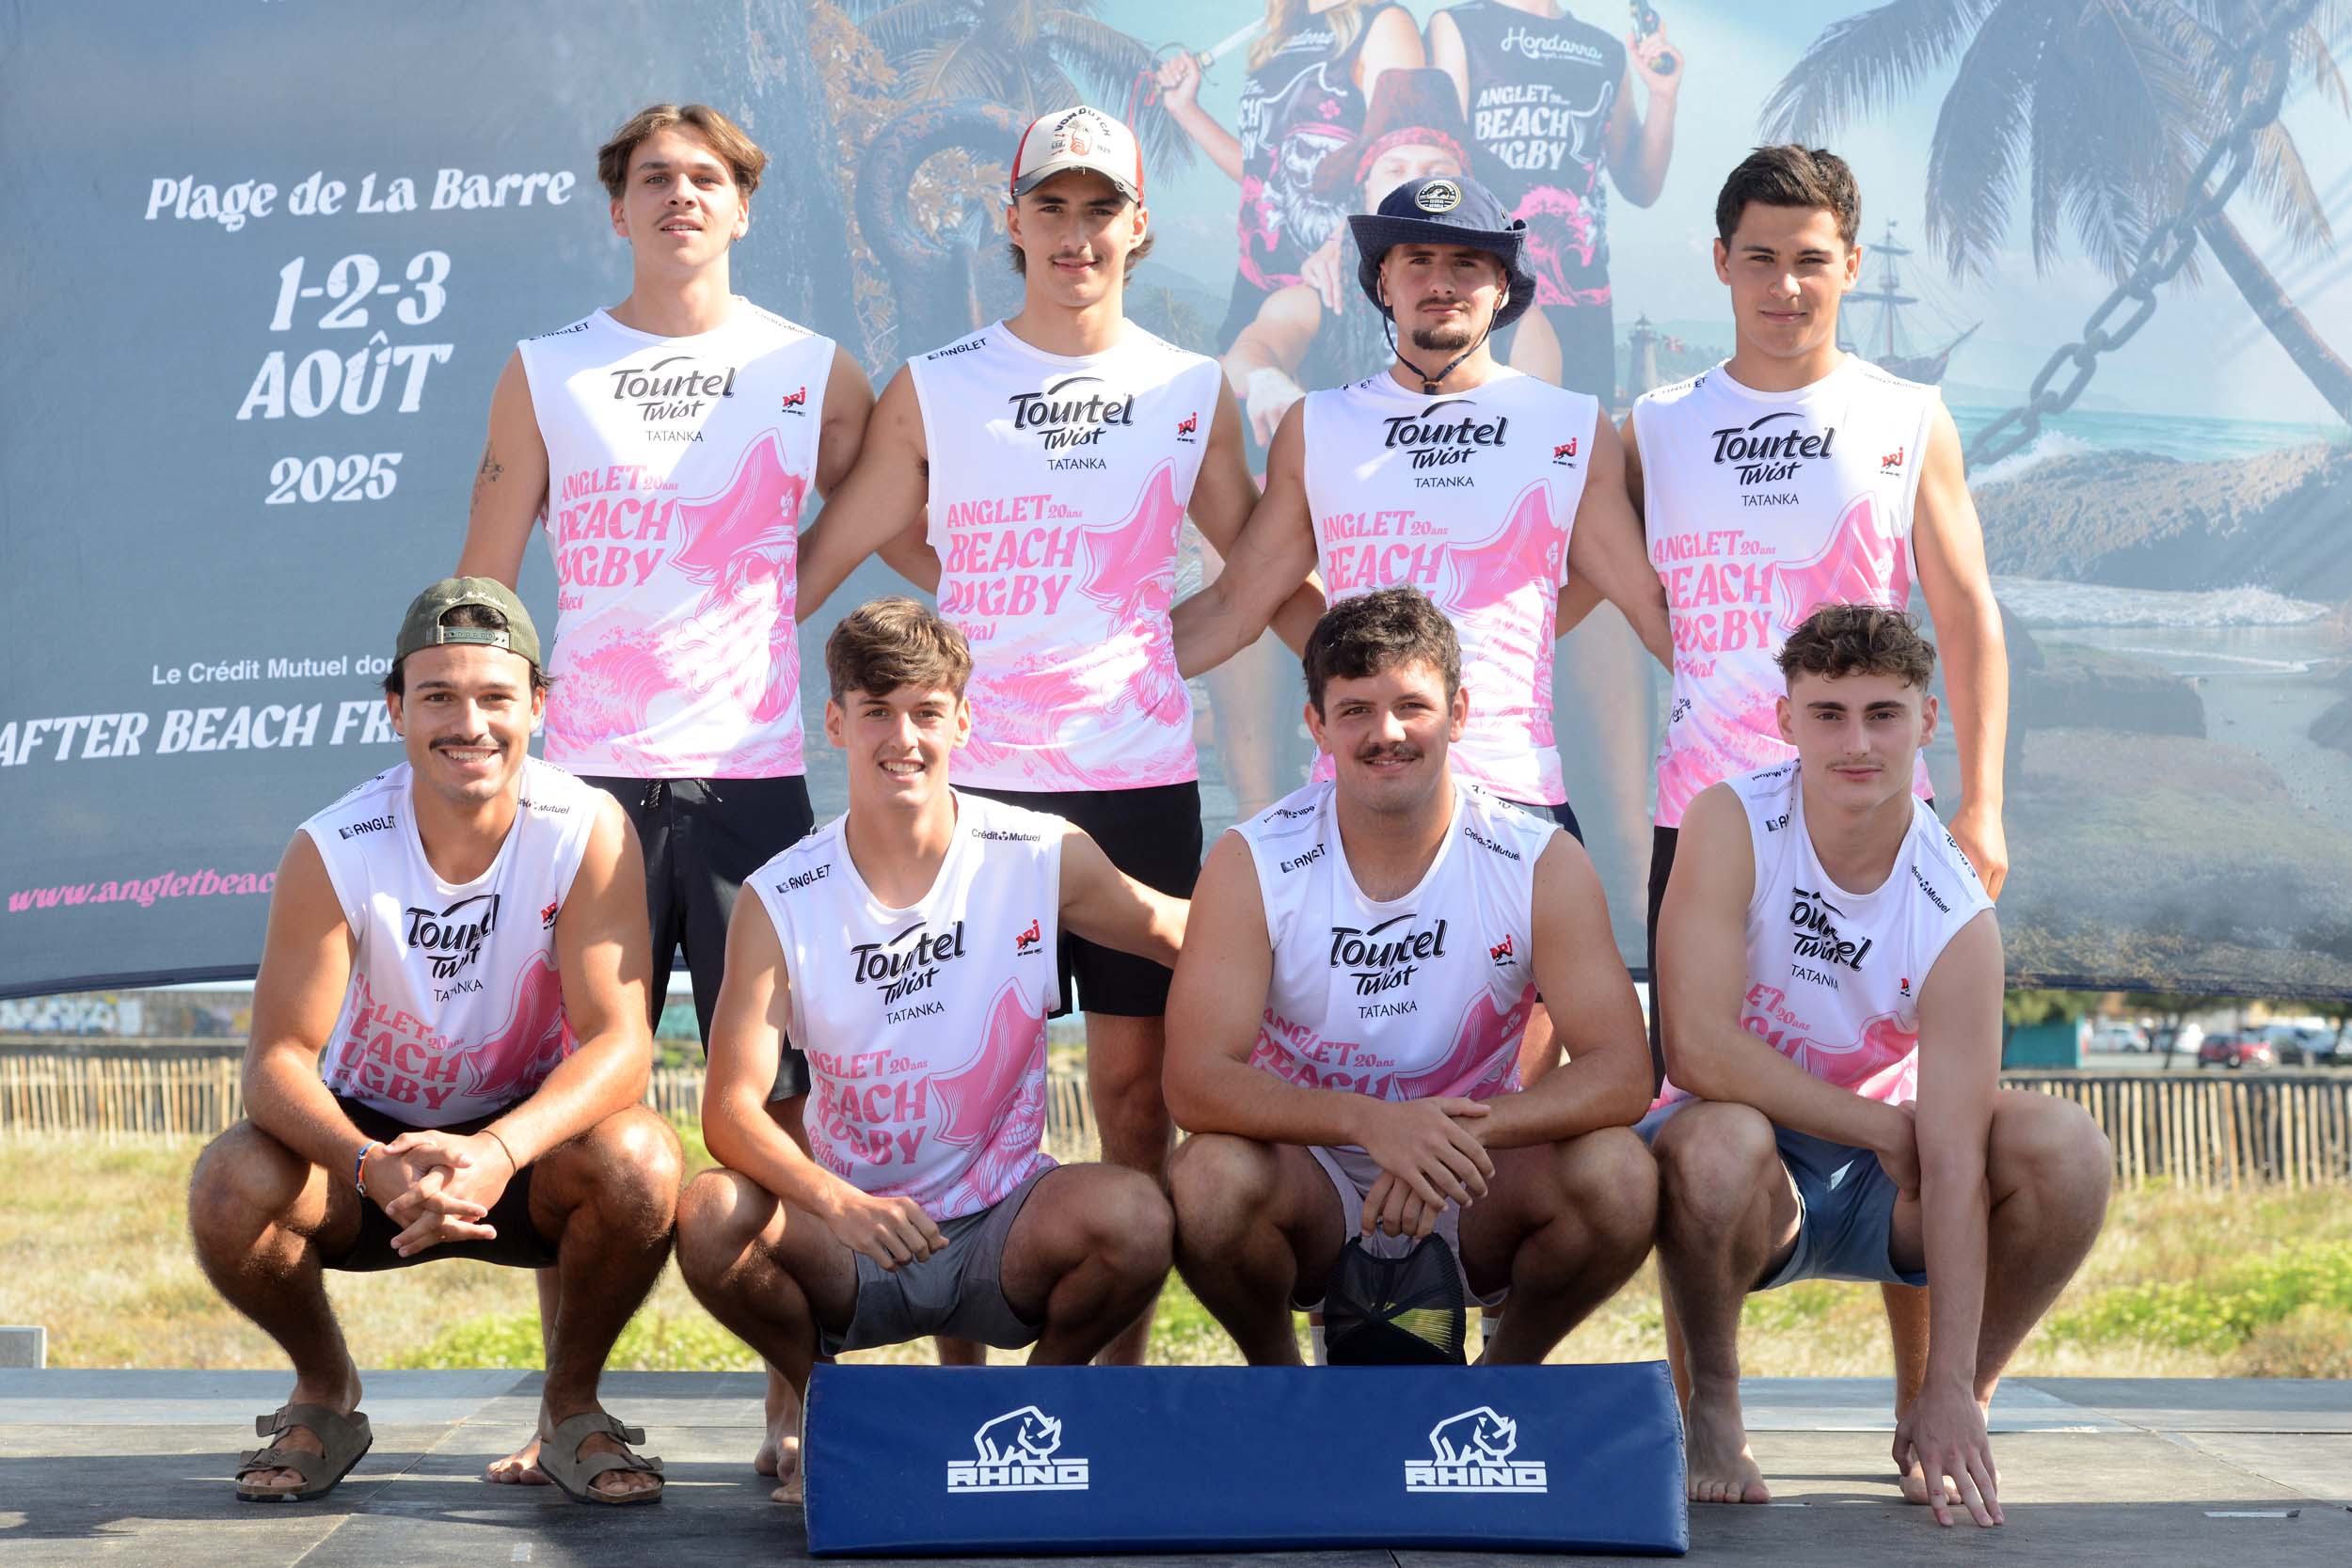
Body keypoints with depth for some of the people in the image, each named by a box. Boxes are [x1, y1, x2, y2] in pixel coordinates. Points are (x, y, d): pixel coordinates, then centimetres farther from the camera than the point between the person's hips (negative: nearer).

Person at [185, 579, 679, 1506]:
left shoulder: (588, 830, -19)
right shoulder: (334, 850, -17)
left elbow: (620, 1042, -25)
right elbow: (279, 1059, -21)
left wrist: (498, 1152, -44)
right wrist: (372, 1170, -42)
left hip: (529, 1150, -1)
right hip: (369, 1139, 1)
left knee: (640, 1162, -33)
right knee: (230, 1187, -29)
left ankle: (572, 1402, -3)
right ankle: (325, 1389, 4)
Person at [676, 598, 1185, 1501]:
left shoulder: (1043, 860, -6)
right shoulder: (781, 901, -8)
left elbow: (1177, 932, 4)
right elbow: (731, 1106, -16)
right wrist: (833, 1203, -36)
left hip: (1003, 1233, 0)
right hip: (847, 1250, 0)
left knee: (1134, 1216, -31)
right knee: (711, 1219, -30)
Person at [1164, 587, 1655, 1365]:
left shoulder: (1543, 862, -10)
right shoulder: (1252, 863, -12)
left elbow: (1620, 1070, -18)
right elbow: (1195, 1080, -22)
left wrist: (1463, 1130, -36)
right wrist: (1371, 1122, -39)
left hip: (1471, 1202, 1)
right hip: (1313, 1190, -1)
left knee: (1618, 1176, -28)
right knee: (1210, 1177, -33)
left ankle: (1507, 1372, 4)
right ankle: (1277, 1380, 0)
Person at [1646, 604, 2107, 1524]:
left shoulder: (1957, 919, -18)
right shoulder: (1733, 825, -19)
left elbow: (1953, 1162, -23)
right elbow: (1696, 1048, -27)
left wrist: (1952, 1390, -29)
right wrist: (1889, 1129, -21)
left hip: (1881, 1197, 2)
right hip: (1754, 1173, -2)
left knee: (2066, 1152, -24)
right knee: (1718, 1145, -37)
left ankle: (1939, 1421, -1)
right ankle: (1710, 1404, -7)